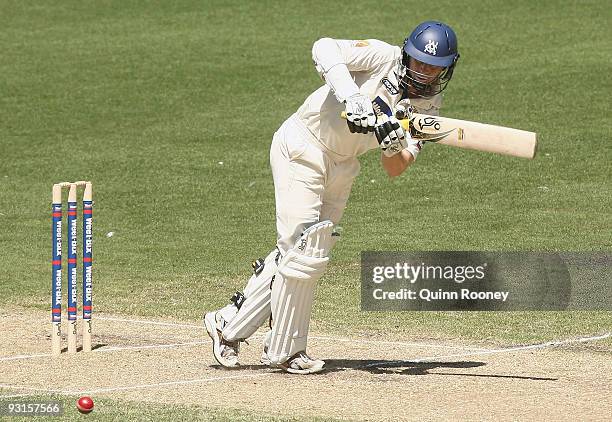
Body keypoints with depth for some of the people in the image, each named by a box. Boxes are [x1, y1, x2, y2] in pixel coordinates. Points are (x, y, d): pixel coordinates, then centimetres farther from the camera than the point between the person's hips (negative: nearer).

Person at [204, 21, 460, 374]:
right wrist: (350, 97, -43)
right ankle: (285, 350, -1)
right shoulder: (384, 57, -17)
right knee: (305, 250, -12)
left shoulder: (428, 106, 0)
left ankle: (230, 324, 17)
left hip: (342, 168, 7)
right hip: (302, 147, -7)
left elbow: (395, 169, -6)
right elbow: (324, 48, -33)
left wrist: (394, 144, -28)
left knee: (300, 252, 7)